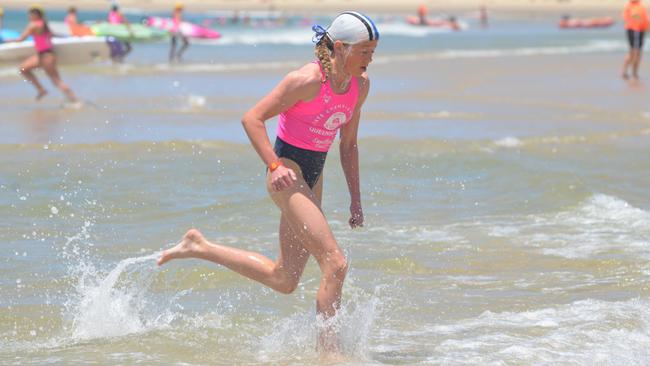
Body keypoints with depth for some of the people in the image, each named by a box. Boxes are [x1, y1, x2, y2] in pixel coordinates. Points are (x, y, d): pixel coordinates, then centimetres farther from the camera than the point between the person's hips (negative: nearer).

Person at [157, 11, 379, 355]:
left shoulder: (360, 84, 2)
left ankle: (199, 246, 25)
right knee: (335, 264, -16)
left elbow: (348, 144, 13)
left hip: (312, 178, 9)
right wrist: (274, 166, -25)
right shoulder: (306, 80, -21)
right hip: (287, 176, -9)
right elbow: (252, 118, -17)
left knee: (283, 280, 13)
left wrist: (356, 199, 11)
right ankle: (329, 353, -6)